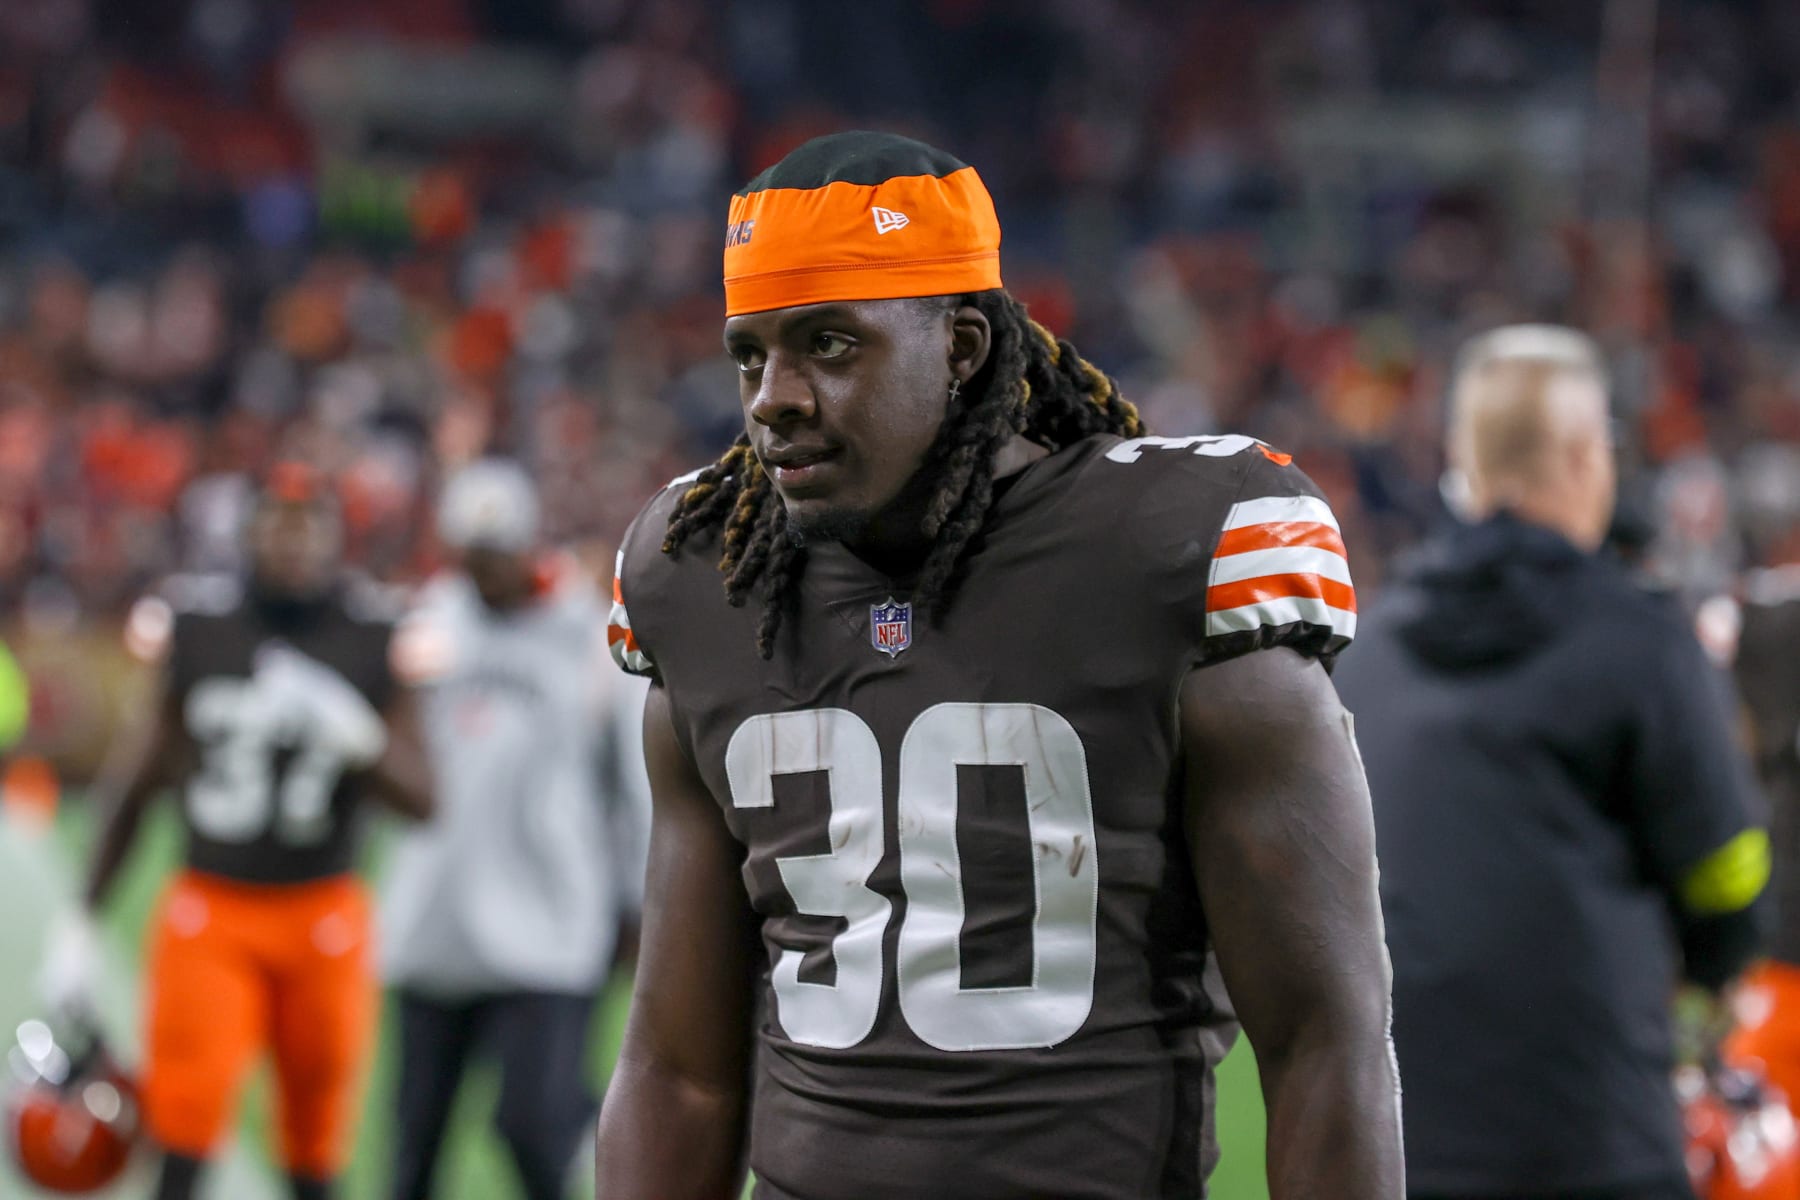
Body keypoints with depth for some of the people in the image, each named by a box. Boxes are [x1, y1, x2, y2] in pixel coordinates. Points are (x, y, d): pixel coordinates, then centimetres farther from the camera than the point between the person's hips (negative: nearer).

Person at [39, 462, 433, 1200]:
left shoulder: (375, 641, -1)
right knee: (184, 1119, -13)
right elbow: (136, 783, 10)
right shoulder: (198, 627, 2)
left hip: (323, 915, 0)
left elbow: (419, 800, -4)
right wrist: (80, 924, 8)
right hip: (210, 911, 0)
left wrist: (354, 735, -23)